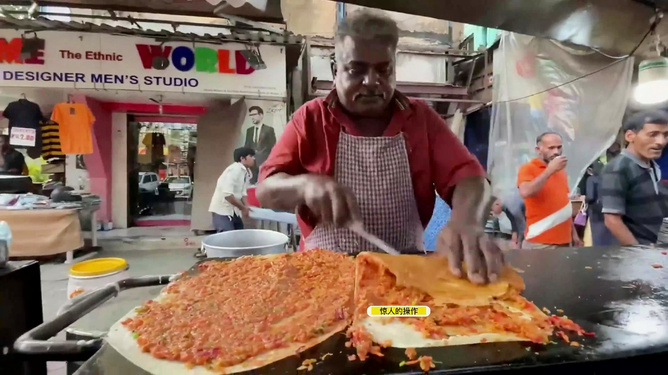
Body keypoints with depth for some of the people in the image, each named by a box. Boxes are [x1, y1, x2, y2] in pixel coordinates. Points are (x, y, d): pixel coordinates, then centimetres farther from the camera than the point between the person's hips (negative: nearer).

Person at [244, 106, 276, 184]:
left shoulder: (269, 130, 0)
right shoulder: (249, 130, 15)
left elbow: (273, 148, -3)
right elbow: (247, 147, 17)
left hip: (265, 163, -4)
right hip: (252, 163, 5)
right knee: (252, 184, 3)